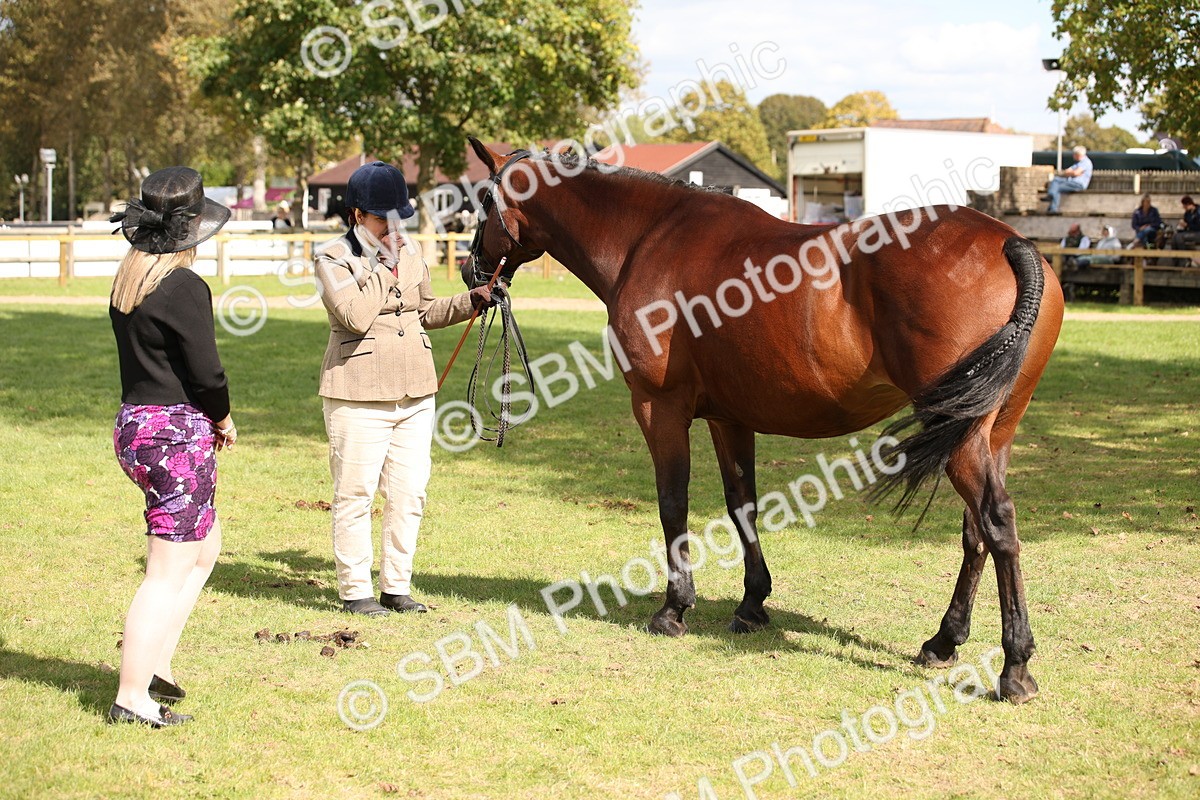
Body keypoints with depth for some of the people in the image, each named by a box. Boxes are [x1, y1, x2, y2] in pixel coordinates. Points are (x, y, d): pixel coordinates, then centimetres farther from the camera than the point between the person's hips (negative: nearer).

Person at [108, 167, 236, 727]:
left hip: (134, 425, 9)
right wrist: (224, 420, 3)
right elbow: (206, 371, -16)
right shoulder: (184, 287, -16)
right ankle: (133, 697, 1)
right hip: (178, 433, -9)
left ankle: (154, 663, 21)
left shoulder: (127, 280, 9)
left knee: (204, 549, 22)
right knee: (169, 571, -2)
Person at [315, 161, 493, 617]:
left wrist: (470, 301, 14)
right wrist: (384, 268, -15)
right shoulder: (335, 260, -6)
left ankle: (397, 587, 18)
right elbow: (355, 315, -21)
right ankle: (355, 591, 10)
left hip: (415, 397, 6)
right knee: (355, 494, 0)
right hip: (359, 400, -6)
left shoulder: (410, 256, 14)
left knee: (409, 495, 8)